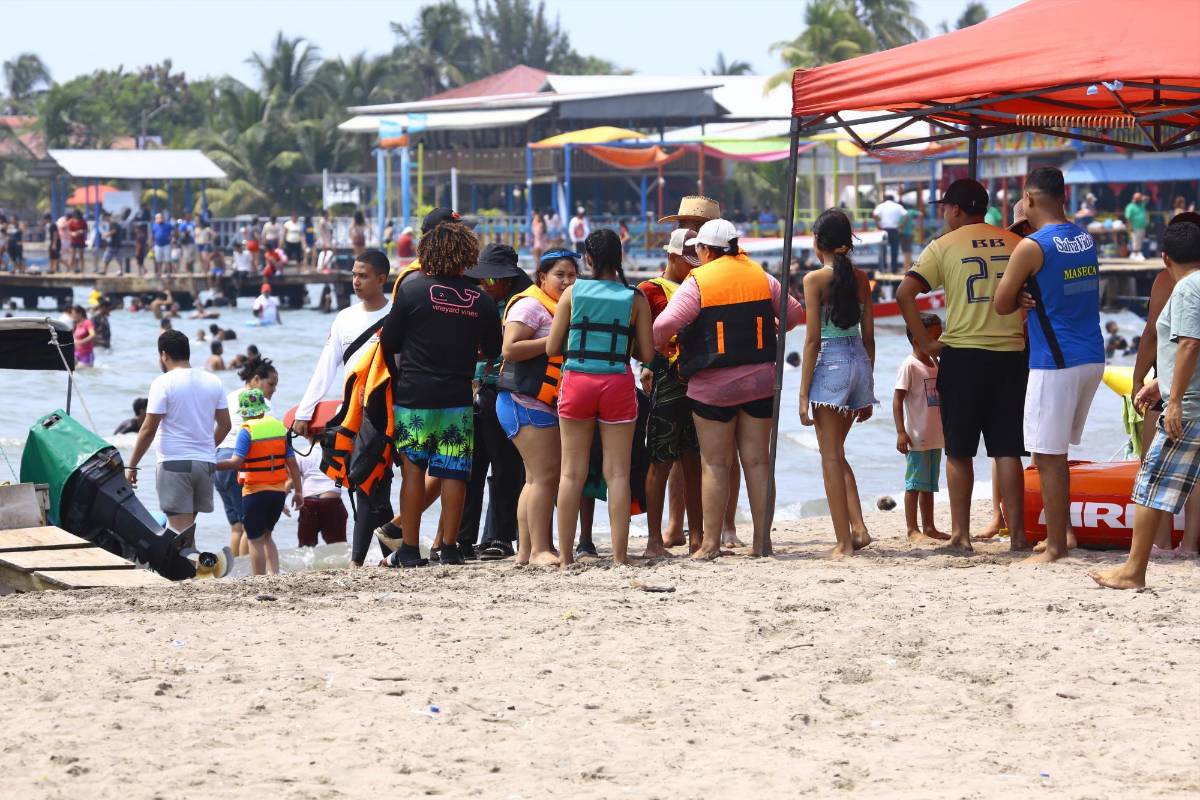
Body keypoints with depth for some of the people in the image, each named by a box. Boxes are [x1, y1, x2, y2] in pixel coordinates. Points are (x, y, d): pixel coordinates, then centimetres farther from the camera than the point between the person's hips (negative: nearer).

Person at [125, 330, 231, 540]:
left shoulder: (164, 383, -9)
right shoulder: (213, 382, 8)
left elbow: (149, 430, -11)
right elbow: (225, 424, 12)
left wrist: (131, 466, -4)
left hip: (175, 462, -6)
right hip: (206, 462, 6)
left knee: (180, 530, -8)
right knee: (187, 525, 16)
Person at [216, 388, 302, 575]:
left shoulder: (247, 430, -11)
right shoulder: (279, 427, 5)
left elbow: (236, 462, -21)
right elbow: (292, 464, 5)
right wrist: (298, 491, 10)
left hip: (255, 493, -5)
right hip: (278, 491, 5)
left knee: (256, 540, 5)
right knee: (266, 536, 21)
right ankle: (275, 574, 8)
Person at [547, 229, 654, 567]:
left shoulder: (572, 293, 0)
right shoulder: (635, 299, 0)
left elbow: (551, 348, 2)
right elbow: (647, 354, -1)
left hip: (577, 383, 1)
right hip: (618, 384, 0)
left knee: (572, 472, 7)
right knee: (618, 472, 3)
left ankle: (565, 555, 7)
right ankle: (619, 555, 0)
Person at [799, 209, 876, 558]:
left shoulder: (815, 279, -9)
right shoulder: (860, 278, 7)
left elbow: (813, 339, -11)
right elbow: (869, 336, 10)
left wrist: (804, 393, -8)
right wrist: (867, 388, 17)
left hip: (830, 363, -6)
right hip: (859, 362, 6)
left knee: (831, 457, 1)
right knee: (836, 454, 19)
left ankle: (844, 542, 0)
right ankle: (858, 527, 7)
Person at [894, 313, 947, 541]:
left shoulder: (935, 365, 13)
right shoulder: (910, 366, -11)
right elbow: (898, 399, -15)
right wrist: (901, 432, -20)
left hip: (934, 437, 8)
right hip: (917, 437, -8)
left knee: (929, 484, 13)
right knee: (915, 483, -4)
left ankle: (929, 527, 19)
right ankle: (912, 529, 0)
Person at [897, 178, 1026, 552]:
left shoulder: (945, 245, -1)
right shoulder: (1015, 244, 7)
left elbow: (904, 293, -10)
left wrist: (924, 342, -3)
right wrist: (1025, 336, 14)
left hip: (962, 355, -2)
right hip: (1011, 353, 2)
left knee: (959, 451, 7)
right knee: (1007, 448, 6)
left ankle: (960, 532, 6)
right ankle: (1016, 532, 4)